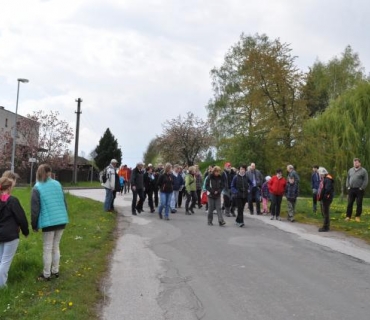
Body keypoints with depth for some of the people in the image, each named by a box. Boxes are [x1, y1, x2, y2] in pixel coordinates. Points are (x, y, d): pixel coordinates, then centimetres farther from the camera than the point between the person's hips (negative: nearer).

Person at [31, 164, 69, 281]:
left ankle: (46, 274, 15)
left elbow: (35, 209, -6)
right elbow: (64, 202, 12)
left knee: (47, 249, 7)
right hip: (61, 220, 5)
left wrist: (34, 225, 4)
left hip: (48, 222, -5)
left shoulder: (37, 188, -6)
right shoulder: (57, 184, 7)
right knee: (56, 247, 18)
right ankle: (55, 271, 27)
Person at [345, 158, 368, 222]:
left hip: (359, 190, -4)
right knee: (349, 203, 3)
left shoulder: (363, 171, -2)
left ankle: (358, 217, 9)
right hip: (351, 189, 4)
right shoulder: (350, 170, 12)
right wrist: (348, 186, 5)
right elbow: (348, 179, 16)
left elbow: (366, 180, -6)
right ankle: (348, 216, 8)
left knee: (359, 204, 2)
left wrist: (361, 188, -12)